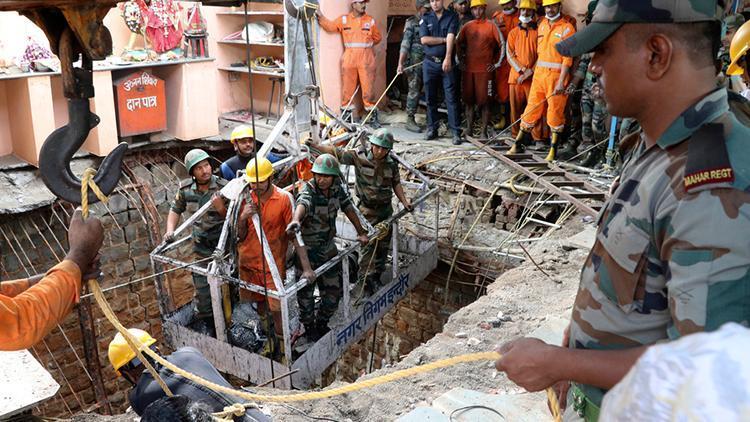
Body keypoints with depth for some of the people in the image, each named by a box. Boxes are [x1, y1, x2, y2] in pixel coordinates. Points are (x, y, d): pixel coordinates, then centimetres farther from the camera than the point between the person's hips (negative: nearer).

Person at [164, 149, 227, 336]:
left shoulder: (223, 187, -16)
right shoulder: (185, 189, -5)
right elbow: (176, 209, 11)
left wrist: (221, 208, -32)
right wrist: (170, 230, -3)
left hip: (224, 242, -3)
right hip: (201, 244, 3)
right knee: (202, 285, 7)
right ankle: (202, 320, 27)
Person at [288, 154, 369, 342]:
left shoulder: (337, 189, -6)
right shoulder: (308, 191, -25)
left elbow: (348, 207, 9)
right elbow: (302, 204, -48)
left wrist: (361, 232, 14)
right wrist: (295, 221, -70)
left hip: (329, 247, 6)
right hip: (307, 250, -5)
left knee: (334, 291, 13)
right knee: (306, 292, 6)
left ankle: (322, 323, 38)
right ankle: (309, 327, 31)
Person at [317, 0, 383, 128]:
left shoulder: (370, 20, 9)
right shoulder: (344, 19, 7)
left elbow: (377, 37, 16)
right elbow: (329, 26, 2)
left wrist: (365, 45, 10)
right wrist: (320, 16, -11)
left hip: (366, 60, 0)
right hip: (349, 59, 0)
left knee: (369, 89, -2)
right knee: (347, 89, 5)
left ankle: (373, 116, 6)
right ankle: (345, 115, 14)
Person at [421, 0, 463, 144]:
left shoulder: (452, 16, 2)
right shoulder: (425, 18, 8)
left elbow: (451, 37, -12)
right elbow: (424, 39, -5)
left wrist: (448, 58, -25)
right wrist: (444, 39, -9)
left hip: (446, 62, -2)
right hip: (430, 62, 2)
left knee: (451, 98, -5)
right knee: (430, 98, 7)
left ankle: (456, 132, -4)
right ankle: (432, 129, 18)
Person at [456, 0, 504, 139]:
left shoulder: (491, 26, 0)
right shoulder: (467, 26, 10)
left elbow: (502, 44, 1)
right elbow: (458, 43, 22)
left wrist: (497, 63, -1)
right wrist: (460, 60, 14)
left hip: (485, 69, -4)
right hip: (468, 69, 4)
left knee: (484, 101, -2)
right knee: (469, 100, 6)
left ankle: (483, 131, 2)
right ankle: (469, 129, 14)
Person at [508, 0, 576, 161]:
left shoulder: (567, 28, -5)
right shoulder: (542, 25, 14)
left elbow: (567, 58, -11)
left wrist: (561, 81, -17)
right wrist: (536, 70, 15)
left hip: (556, 75, -5)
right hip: (539, 73, 5)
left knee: (555, 113, 1)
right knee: (532, 109, 8)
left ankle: (553, 150, 8)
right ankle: (518, 144, 15)